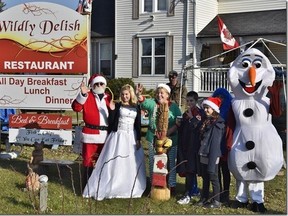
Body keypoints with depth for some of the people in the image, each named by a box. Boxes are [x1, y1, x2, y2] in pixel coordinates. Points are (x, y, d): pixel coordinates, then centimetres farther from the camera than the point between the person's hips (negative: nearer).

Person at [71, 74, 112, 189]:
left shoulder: (108, 98, 14)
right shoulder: (87, 97, 0)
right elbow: (76, 107, -18)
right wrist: (83, 94, -29)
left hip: (105, 135, 5)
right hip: (90, 135, -5)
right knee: (89, 161, -1)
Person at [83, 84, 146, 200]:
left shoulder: (136, 107, 6)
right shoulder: (117, 106, -1)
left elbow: (138, 125, 7)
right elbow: (110, 122, -8)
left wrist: (138, 139, 1)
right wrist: (112, 109, -19)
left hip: (132, 137, 3)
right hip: (118, 136, -3)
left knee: (132, 163, 5)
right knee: (114, 163, -3)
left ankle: (129, 188, 16)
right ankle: (110, 187, 3)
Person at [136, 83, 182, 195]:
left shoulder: (174, 107, 2)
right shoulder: (152, 103, 3)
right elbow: (144, 102, -18)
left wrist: (171, 130, -20)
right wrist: (139, 95, -39)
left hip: (170, 139, -1)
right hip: (153, 138, 1)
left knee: (170, 163, 5)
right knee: (153, 163, 8)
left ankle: (171, 186, 16)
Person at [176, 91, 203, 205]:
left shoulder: (199, 113, -7)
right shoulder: (185, 114, 16)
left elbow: (198, 127, -19)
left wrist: (191, 117, -22)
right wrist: (178, 124, 7)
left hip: (194, 145, -8)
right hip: (185, 144, 8)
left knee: (190, 169, -10)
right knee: (186, 169, 13)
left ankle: (188, 194, -9)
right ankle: (195, 190, 26)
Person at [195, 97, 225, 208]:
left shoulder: (218, 123, -12)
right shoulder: (205, 121, 14)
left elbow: (216, 142, -17)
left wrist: (212, 159, -21)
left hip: (212, 155, -8)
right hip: (203, 155, 8)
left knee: (213, 178, 0)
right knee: (205, 178, 15)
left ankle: (216, 201, 8)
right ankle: (204, 198, 25)